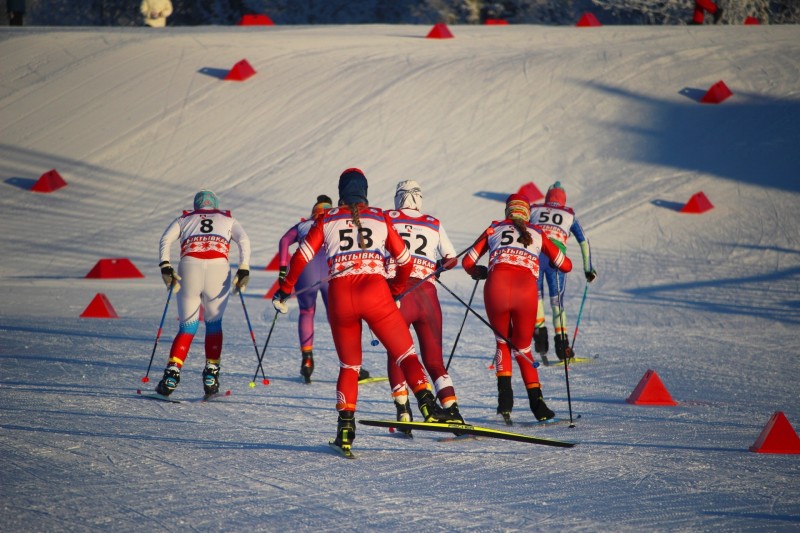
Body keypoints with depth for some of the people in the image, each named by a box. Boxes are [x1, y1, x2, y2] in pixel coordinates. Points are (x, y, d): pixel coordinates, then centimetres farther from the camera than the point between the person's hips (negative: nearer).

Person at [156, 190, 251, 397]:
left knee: (187, 327, 8)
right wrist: (244, 270, 2)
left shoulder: (184, 219, 27)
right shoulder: (228, 219, 28)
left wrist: (165, 267, 1)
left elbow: (166, 239, 8)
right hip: (219, 267, 0)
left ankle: (172, 373, -10)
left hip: (189, 266, 0)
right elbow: (244, 241, 9)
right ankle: (211, 375, 10)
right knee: (214, 323, 19)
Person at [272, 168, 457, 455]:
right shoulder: (381, 219, 13)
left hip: (339, 296, 1)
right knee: (405, 353, 4)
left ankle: (345, 426, 6)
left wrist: (284, 291, 17)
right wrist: (396, 290, 34)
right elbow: (405, 261, 18)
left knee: (349, 365, 17)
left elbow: (301, 257, 7)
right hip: (375, 292, -1)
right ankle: (426, 402, -19)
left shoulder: (327, 220, 12)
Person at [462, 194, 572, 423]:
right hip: (526, 289, 0)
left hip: (497, 286, 0)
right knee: (523, 349, 20)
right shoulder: (537, 234, 25)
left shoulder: (494, 230, 24)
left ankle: (504, 394, 3)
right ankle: (538, 405, 6)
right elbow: (566, 266, 27)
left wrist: (479, 272, 45)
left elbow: (467, 262, 24)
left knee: (503, 343, 25)